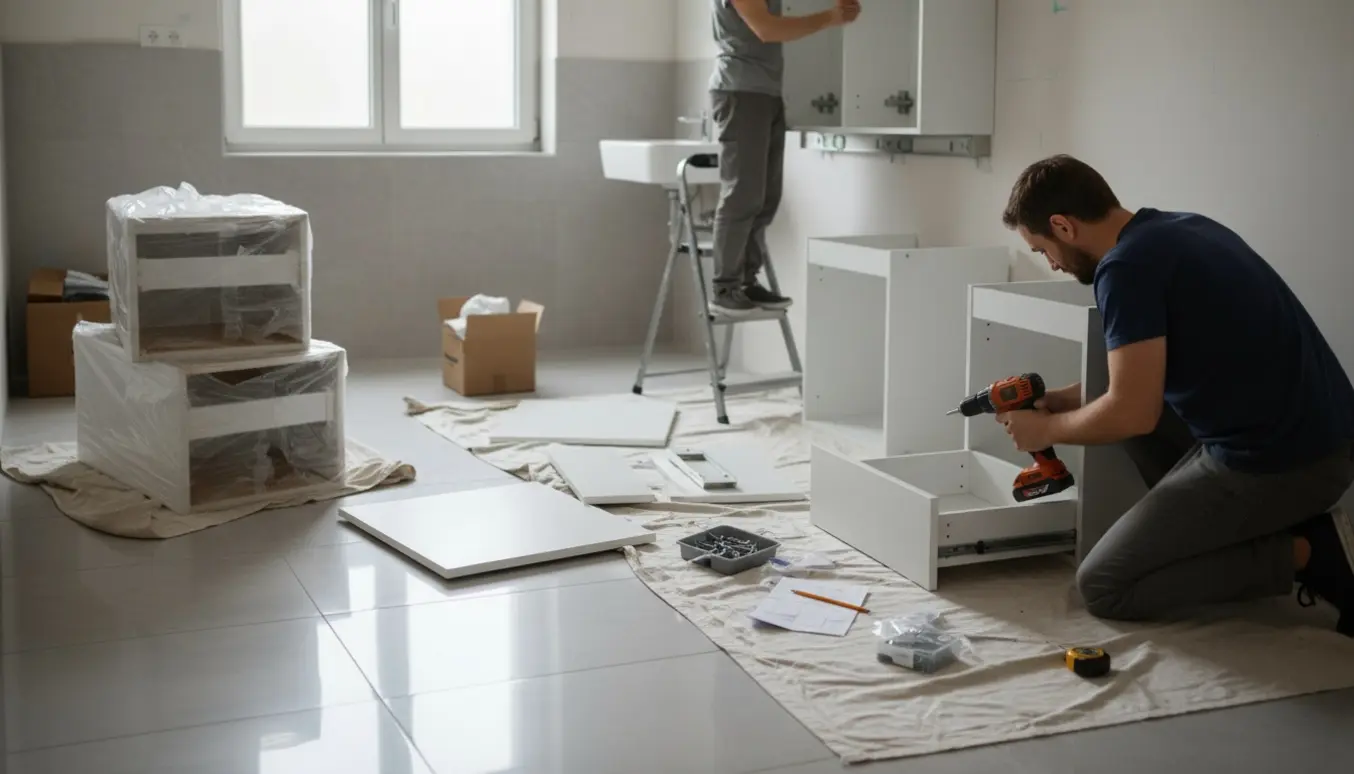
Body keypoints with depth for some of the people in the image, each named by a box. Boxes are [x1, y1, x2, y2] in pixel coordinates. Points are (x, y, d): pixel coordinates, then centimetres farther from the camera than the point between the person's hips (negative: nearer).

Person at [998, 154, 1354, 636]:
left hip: (1277, 463, -9)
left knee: (1103, 588, -1)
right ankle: (1278, 526, 13)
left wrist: (1046, 428, 1)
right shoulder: (1181, 228, 14)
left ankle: (1309, 553, -3)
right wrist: (1066, 398, 24)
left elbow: (1133, 414, -18)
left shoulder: (1127, 266, -14)